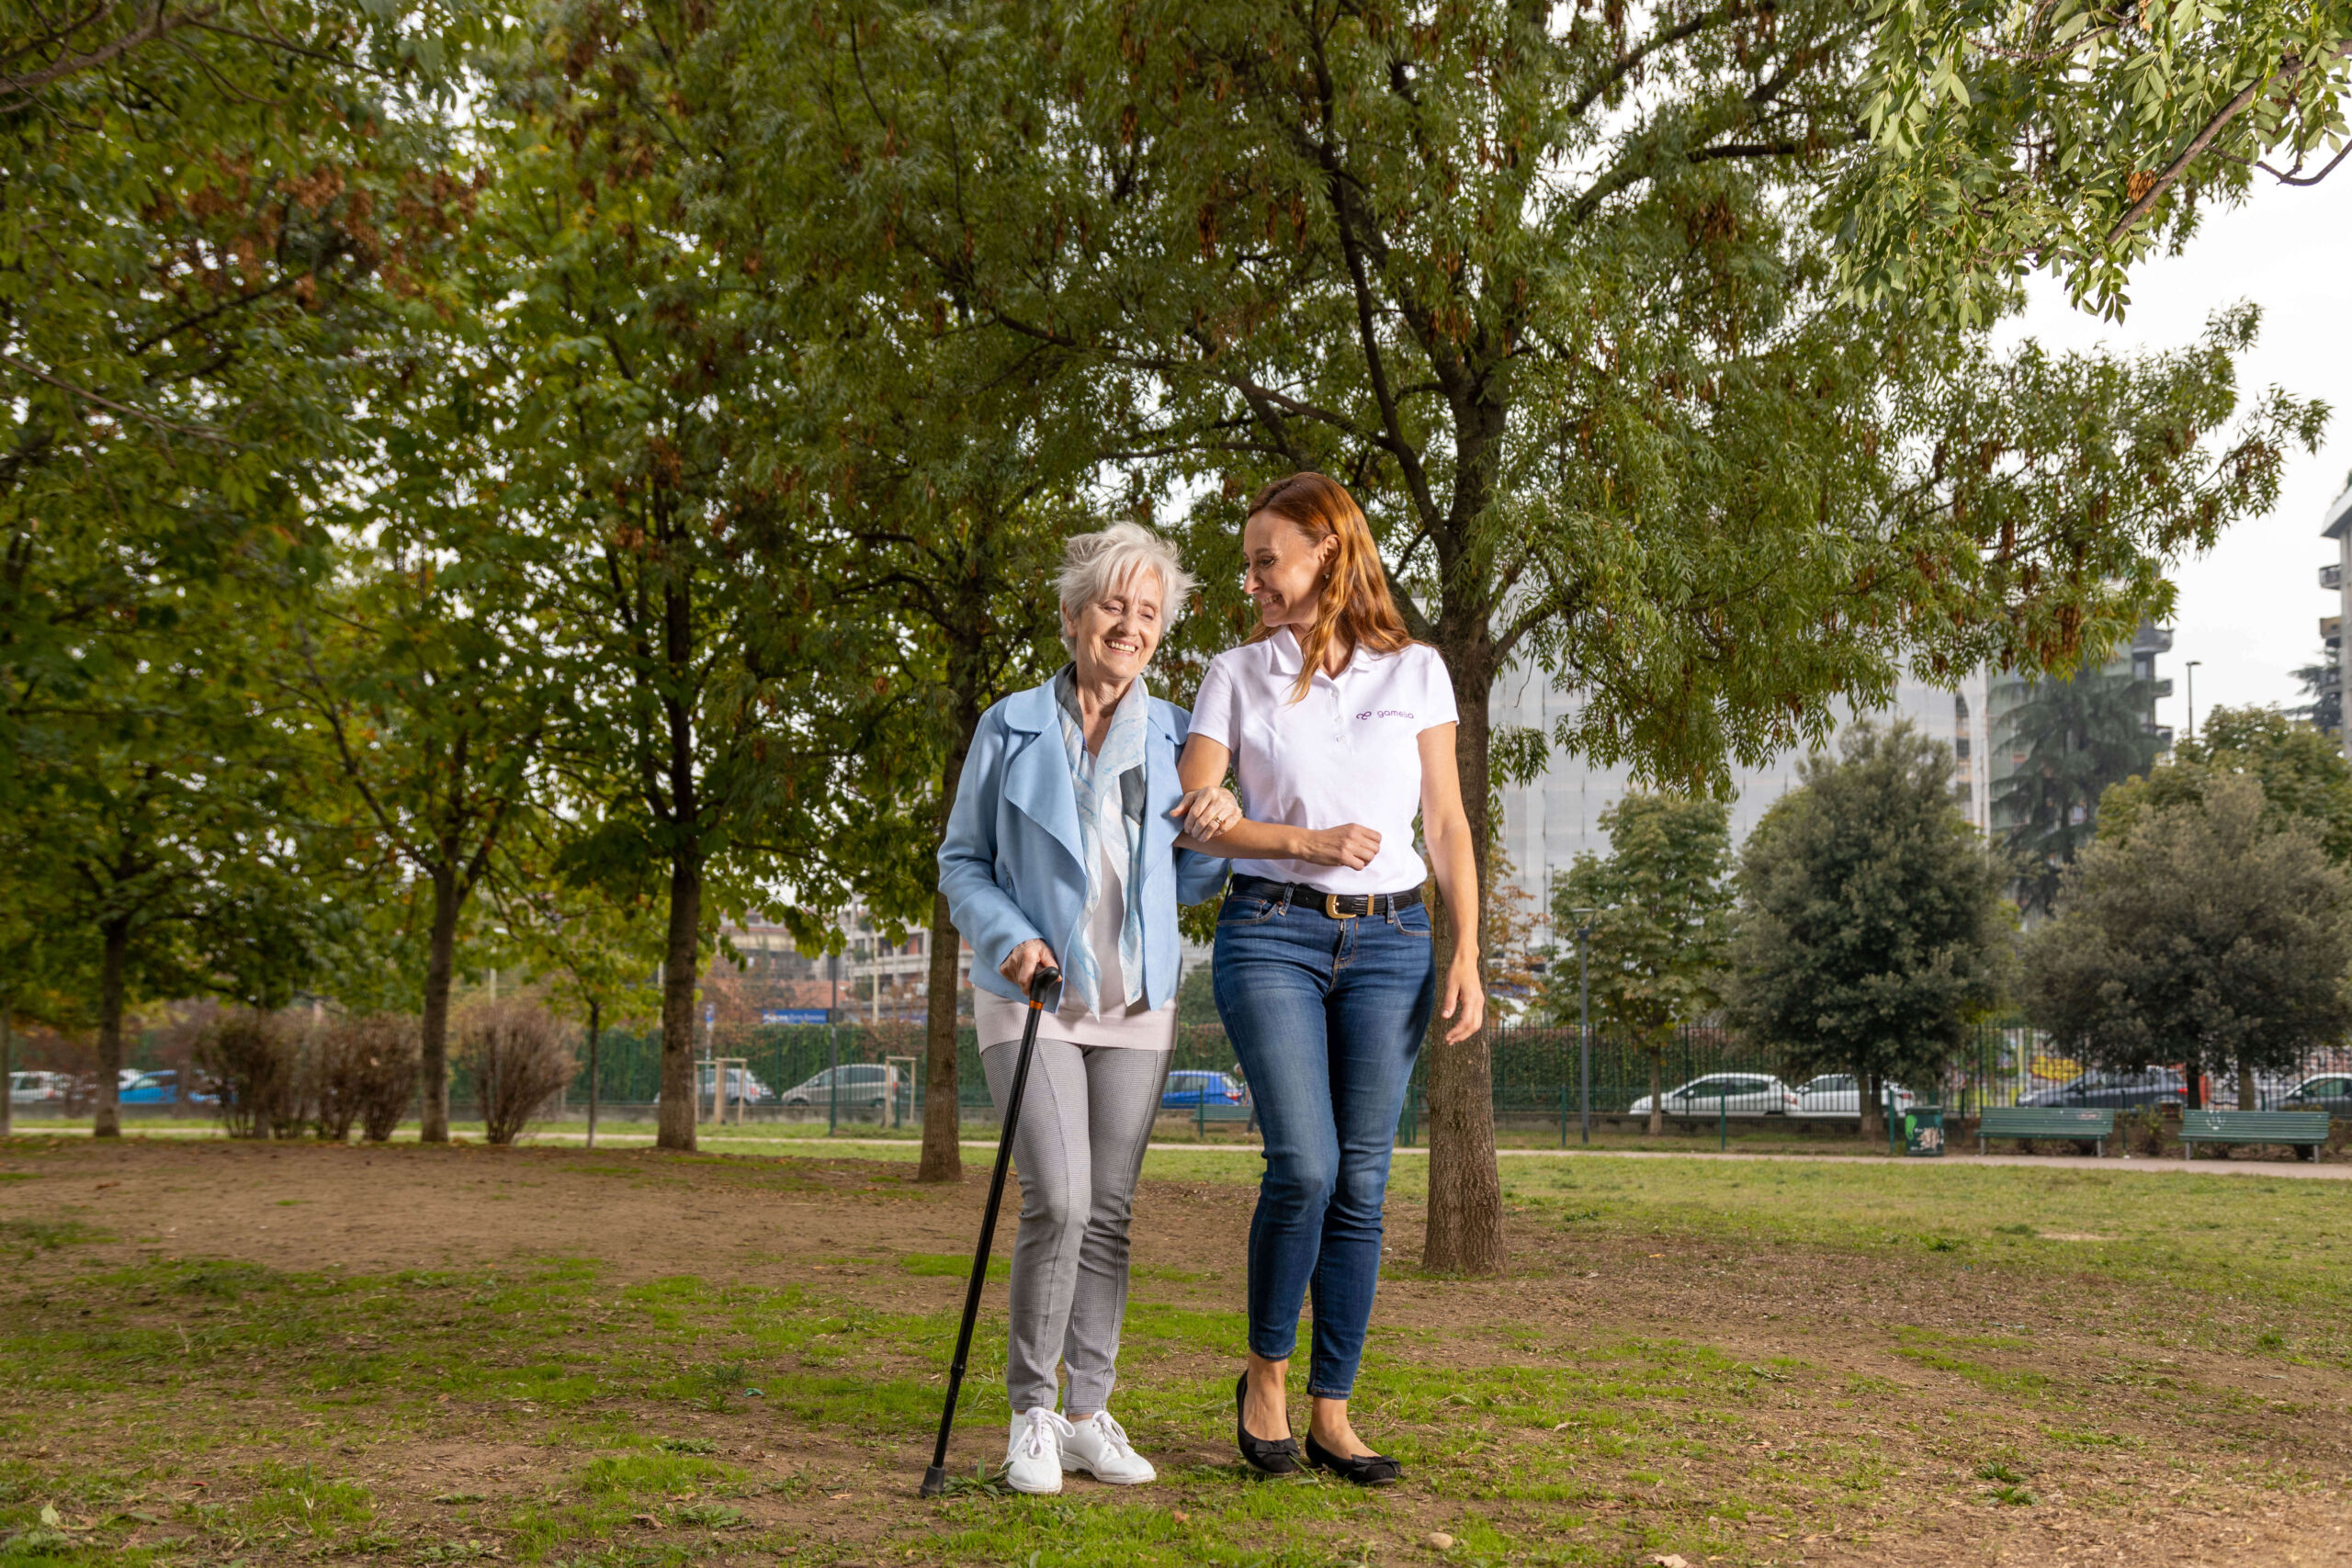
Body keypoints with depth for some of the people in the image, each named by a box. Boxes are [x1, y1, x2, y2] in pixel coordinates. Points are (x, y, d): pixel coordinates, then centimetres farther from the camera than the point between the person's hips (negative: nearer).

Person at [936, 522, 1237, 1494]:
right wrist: (1009, 938, -13)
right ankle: (1031, 1415, -2)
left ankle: (1089, 1415, 14)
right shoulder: (1012, 728, 1)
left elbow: (1186, 883, 12)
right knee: (1058, 1200, -16)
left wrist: (1219, 839, -11)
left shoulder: (1175, 737, 8)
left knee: (1109, 1210, 3)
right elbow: (962, 860, 5)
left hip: (1136, 1005, 3)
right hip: (1031, 998, -3)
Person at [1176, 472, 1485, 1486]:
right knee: (1304, 1165, -15)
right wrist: (1307, 841, -12)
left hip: (1388, 943, 2)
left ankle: (1331, 1415, 11)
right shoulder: (1237, 675, 7)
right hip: (1272, 935, -1)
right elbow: (1192, 816, 1)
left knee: (1361, 1184, 1)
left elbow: (1447, 825, 8)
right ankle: (1265, 1374, 7)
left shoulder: (1415, 672, 9)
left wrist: (1467, 954, 0)